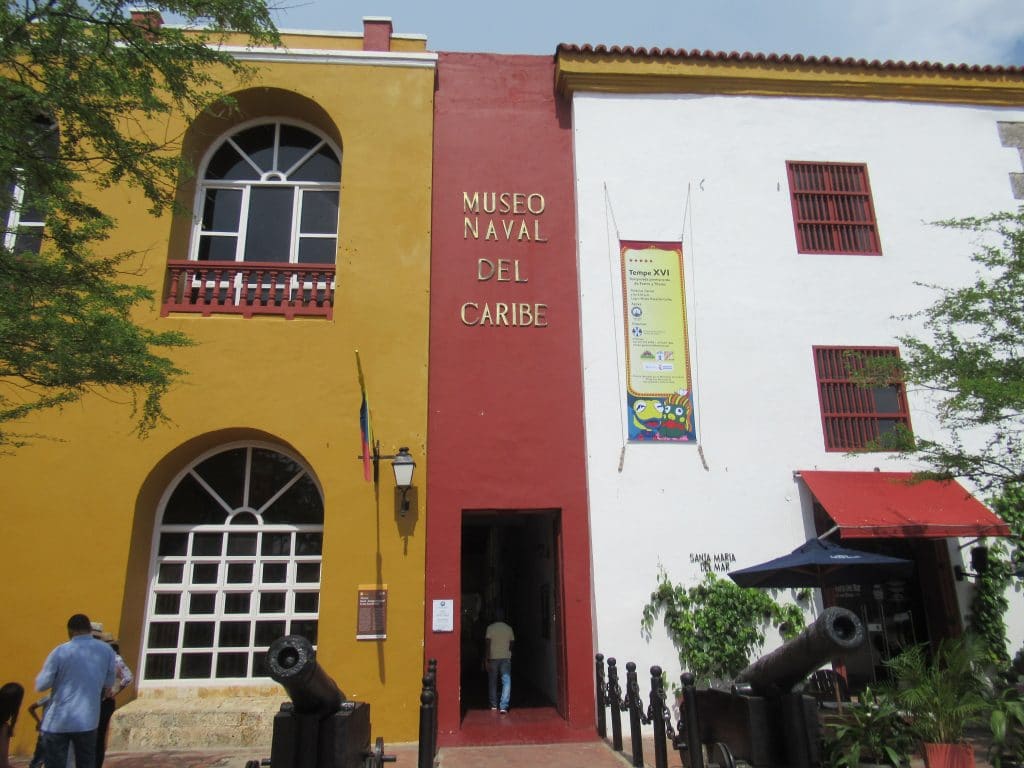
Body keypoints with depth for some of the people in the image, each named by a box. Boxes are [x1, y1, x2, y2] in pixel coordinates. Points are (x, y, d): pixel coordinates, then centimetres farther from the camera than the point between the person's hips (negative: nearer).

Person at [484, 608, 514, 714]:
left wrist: (486, 660, -10)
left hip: (493, 658, 0)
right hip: (506, 658, 0)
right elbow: (511, 644, 8)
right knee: (506, 681, -3)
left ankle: (494, 704, 24)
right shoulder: (509, 629, 2)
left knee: (492, 682, 15)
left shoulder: (490, 628, -5)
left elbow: (487, 644, -11)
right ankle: (503, 706, -16)